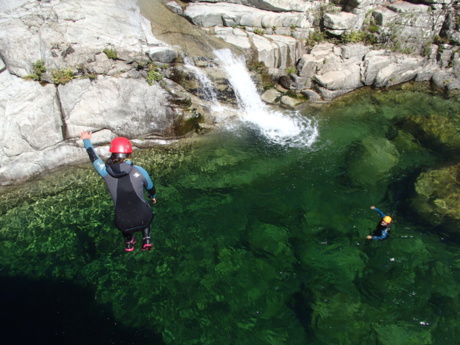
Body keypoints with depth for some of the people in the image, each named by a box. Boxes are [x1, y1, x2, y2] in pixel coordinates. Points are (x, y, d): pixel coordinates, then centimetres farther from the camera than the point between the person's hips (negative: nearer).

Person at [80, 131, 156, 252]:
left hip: (123, 223, 2)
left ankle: (129, 242, 48)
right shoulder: (139, 171, -15)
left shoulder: (105, 172, -11)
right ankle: (146, 239, 31)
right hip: (143, 219, -1)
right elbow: (150, 187, 6)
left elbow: (94, 157, 11)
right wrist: (153, 196, 30)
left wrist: (86, 141, 30)